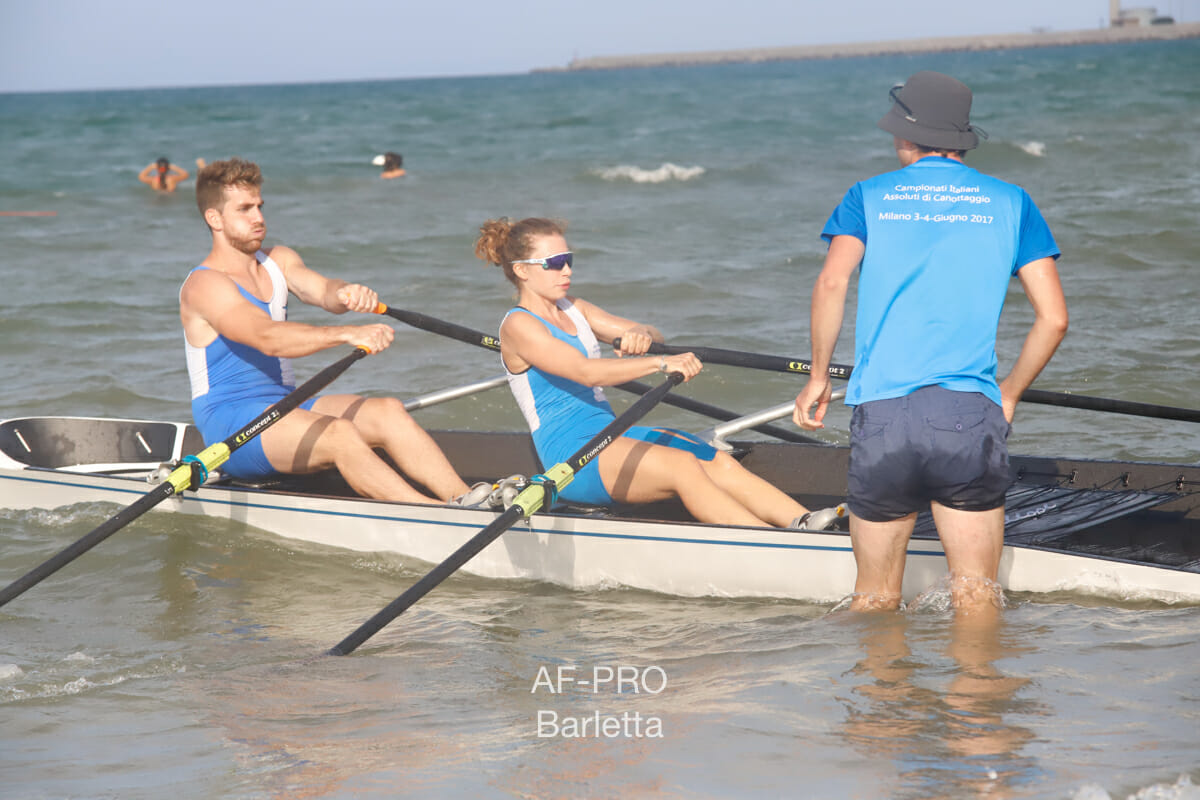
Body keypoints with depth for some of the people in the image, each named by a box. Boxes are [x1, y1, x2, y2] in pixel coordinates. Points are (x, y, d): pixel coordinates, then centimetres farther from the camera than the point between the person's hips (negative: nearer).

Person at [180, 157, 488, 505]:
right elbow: (267, 337, -29)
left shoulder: (277, 260, 13)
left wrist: (347, 294, -33)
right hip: (229, 423, -8)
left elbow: (322, 290, -7)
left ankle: (462, 496, -34)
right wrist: (347, 334, -42)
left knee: (386, 411, -16)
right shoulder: (203, 286, -13)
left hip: (285, 406, 8)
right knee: (338, 434, -31)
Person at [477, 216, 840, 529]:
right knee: (681, 465, -29)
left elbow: (653, 335, 12)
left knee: (719, 463, -14)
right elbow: (586, 372, -22)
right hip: (569, 450, -8)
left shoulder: (573, 310, 19)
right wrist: (661, 363, -32)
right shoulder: (519, 325, -7)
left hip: (611, 433, 8)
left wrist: (641, 334, -13)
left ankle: (807, 523, -29)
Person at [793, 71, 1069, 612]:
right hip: (971, 416, 0)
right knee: (976, 603, 6)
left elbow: (832, 283, -8)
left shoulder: (869, 197, 11)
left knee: (874, 602, 12)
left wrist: (818, 377, 4)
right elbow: (1053, 318, 5)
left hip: (881, 418, 0)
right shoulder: (1010, 202, 13)